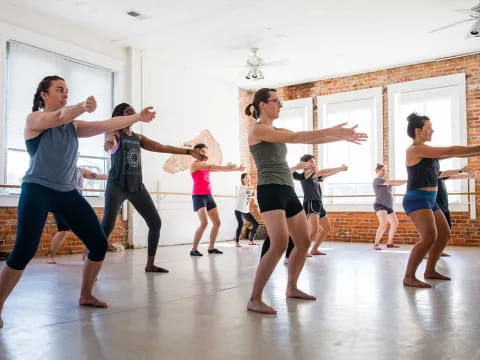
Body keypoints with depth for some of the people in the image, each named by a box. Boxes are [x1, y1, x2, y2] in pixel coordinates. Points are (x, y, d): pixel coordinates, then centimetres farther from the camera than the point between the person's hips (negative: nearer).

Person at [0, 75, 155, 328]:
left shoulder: (73, 125, 14)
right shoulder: (34, 119, -3)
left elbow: (106, 126, 5)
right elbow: (59, 118, -24)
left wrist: (138, 117, -2)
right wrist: (83, 106, -44)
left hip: (67, 192, 6)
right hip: (37, 191, -6)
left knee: (99, 244, 2)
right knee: (24, 252, -16)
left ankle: (85, 296, 21)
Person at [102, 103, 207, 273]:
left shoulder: (138, 137, 17)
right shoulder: (114, 133, -1)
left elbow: (163, 147, 16)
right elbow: (109, 139, -26)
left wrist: (189, 151, 12)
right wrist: (110, 141, -53)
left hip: (137, 185, 7)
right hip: (117, 184, -7)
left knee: (155, 222, 5)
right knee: (108, 224, -18)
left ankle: (150, 264, 16)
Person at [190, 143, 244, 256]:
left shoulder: (206, 166, 17)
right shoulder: (194, 164, -5)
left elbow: (220, 169, 11)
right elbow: (210, 166, -19)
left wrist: (236, 169, 2)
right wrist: (226, 166, -26)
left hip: (208, 196, 8)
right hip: (198, 196, -8)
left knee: (217, 222, 4)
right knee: (204, 222, -21)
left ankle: (211, 247, 14)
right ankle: (194, 249, -12)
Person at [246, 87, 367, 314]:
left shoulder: (279, 131, 21)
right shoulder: (258, 129, -5)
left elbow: (310, 140, 16)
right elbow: (295, 138, -15)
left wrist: (341, 136, 10)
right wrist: (331, 131, -15)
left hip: (287, 191, 9)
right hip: (270, 190, -9)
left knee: (303, 243, 11)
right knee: (280, 244, -21)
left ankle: (291, 288, 28)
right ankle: (254, 299, -13)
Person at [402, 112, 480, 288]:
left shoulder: (426, 151, 16)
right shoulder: (415, 149, -14)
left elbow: (450, 153, 15)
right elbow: (450, 151, -15)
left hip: (429, 200, 11)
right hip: (417, 199, -10)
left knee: (444, 235, 14)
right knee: (429, 237, -22)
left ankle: (430, 271, 25)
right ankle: (409, 277, -17)